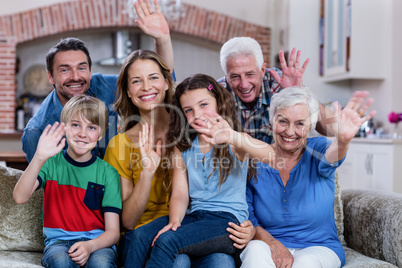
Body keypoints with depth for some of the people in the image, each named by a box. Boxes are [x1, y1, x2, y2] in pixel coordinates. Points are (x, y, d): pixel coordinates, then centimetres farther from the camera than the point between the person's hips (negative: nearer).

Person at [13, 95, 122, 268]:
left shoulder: (107, 172, 1)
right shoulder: (51, 163, 2)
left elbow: (113, 231, -2)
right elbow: (20, 197, -16)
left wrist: (90, 246, -23)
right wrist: (39, 158, -29)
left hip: (97, 242, 0)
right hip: (58, 241, 1)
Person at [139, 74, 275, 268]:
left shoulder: (234, 144, -3)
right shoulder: (182, 147, 13)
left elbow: (268, 155, -26)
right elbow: (180, 193, 6)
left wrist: (231, 137, -45)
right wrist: (174, 221, -17)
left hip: (228, 218, -4)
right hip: (194, 216, 5)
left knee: (167, 241, -28)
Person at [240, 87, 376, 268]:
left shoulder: (315, 149, -4)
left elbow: (329, 157, -30)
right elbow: (246, 217, 0)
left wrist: (343, 140, -55)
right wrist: (272, 244, -18)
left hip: (319, 248, 0)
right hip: (268, 246, 1)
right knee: (255, 251, -32)